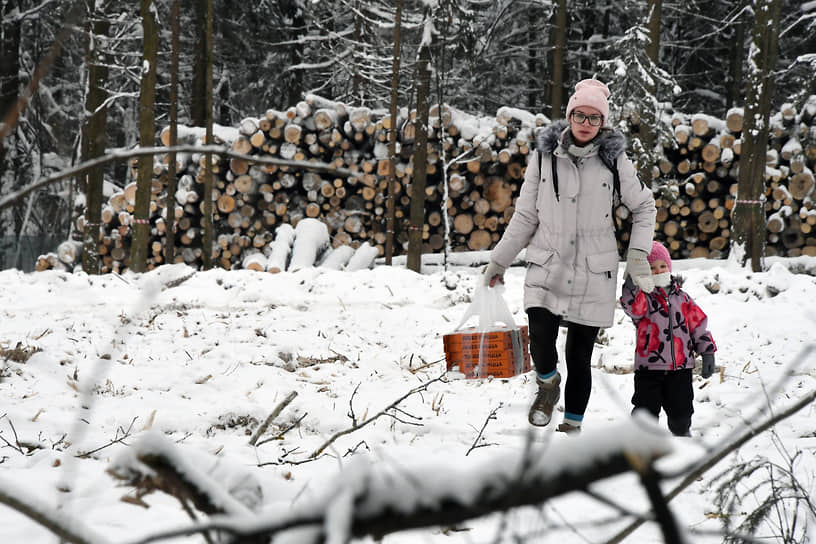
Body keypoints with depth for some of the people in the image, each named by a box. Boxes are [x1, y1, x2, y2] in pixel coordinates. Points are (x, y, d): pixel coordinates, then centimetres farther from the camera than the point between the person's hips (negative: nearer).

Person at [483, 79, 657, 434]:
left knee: (579, 356, 2)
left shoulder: (613, 160, 0)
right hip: (546, 267, 0)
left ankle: (572, 426, 19)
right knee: (541, 338, -20)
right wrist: (499, 260, 12)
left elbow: (644, 207, 12)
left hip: (593, 274, 0)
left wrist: (638, 254, 0)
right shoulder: (544, 155, 2)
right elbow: (525, 216, 10)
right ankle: (548, 385, 13)